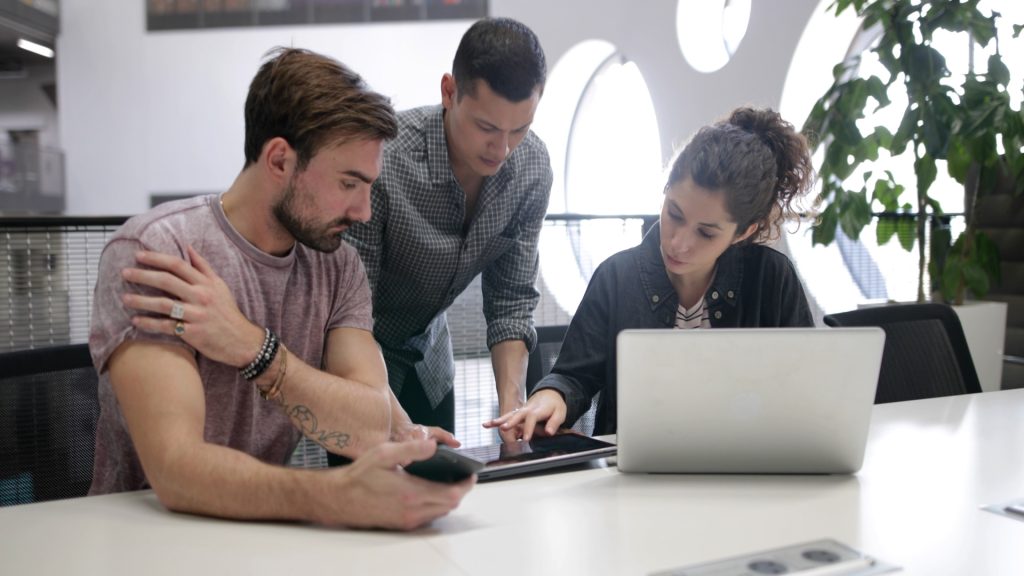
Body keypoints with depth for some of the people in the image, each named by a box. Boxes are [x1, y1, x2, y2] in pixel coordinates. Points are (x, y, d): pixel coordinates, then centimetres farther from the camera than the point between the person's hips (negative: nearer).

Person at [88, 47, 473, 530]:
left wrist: (252, 348, -24)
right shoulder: (152, 250, -15)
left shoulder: (337, 265, 1)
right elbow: (175, 468, -26)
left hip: (264, 525, 5)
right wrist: (338, 496, -41)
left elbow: (376, 430, -11)